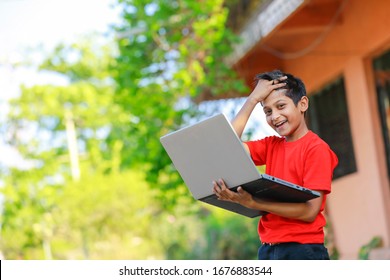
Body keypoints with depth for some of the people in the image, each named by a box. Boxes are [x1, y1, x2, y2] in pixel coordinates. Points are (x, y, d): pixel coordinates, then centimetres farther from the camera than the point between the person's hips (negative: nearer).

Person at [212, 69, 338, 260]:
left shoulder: (316, 148, -6)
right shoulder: (271, 145, 13)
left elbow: (310, 211, -15)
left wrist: (250, 202, -23)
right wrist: (253, 99, 2)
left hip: (302, 250, -6)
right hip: (267, 250, 6)